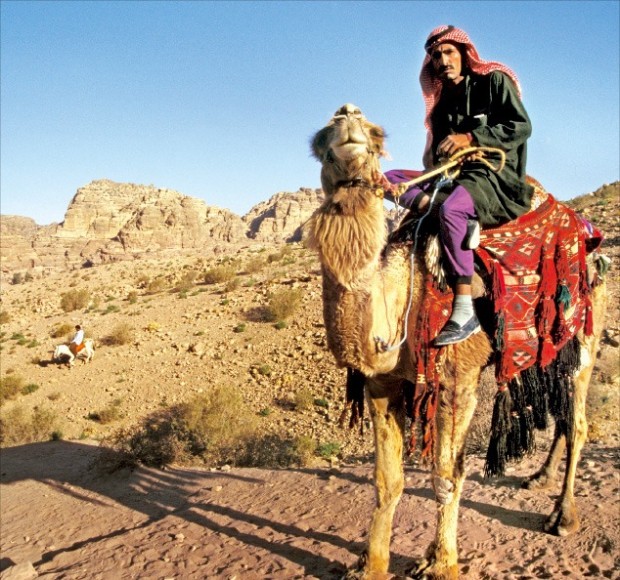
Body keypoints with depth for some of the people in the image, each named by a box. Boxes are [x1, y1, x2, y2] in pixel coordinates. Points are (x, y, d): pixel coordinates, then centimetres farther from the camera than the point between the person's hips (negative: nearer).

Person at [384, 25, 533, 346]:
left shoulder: (494, 80, 1)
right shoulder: (442, 101, 17)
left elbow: (521, 126, -9)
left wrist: (471, 137, -16)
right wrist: (434, 162, -2)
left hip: (495, 175, -7)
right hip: (453, 177, 8)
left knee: (451, 209, -39)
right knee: (391, 178, -2)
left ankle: (465, 311, -39)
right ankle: (429, 205, -31)